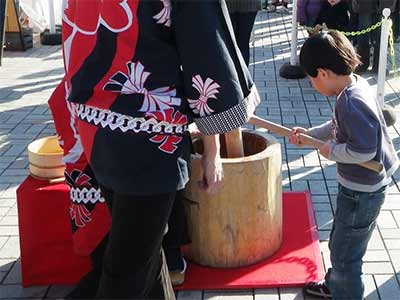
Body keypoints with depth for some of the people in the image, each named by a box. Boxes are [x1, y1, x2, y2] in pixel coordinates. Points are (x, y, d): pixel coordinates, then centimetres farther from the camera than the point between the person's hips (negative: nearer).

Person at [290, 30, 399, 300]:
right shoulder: (356, 84, 0)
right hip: (361, 186, 10)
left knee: (344, 254, 8)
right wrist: (309, 134, 7)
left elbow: (363, 150, -33)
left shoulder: (351, 103, -30)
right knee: (341, 243, 29)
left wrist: (332, 151, -18)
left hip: (361, 192, -10)